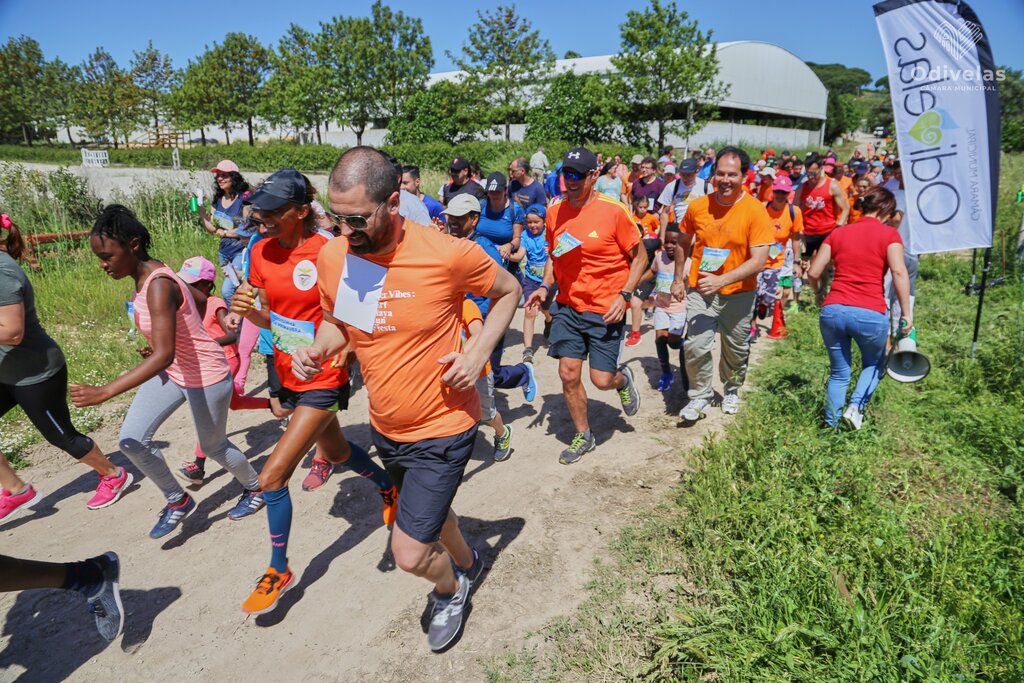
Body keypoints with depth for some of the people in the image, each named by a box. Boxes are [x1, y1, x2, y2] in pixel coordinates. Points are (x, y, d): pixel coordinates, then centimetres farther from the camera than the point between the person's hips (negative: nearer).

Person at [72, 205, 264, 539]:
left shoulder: (159, 285, -31)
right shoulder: (143, 277, -3)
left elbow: (164, 356, -39)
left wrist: (105, 392, -44)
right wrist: (155, 345, 8)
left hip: (207, 376, -8)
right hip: (173, 370, 8)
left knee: (213, 446, 13)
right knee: (131, 440, 3)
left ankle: (256, 489, 41)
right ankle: (178, 500, 24)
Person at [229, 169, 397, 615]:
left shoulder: (327, 253, -20)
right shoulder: (261, 252, -2)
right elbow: (270, 317, 6)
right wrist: (248, 310, -14)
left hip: (323, 380, -7)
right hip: (288, 375, 7)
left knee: (272, 477, -7)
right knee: (337, 451, 26)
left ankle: (279, 572, 16)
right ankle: (389, 487, 56)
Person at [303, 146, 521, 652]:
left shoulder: (448, 253, -24)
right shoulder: (331, 256, -9)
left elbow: (508, 290, -5)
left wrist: (477, 352, -17)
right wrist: (316, 350, -12)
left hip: (442, 429, -5)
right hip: (385, 428, 6)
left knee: (410, 555, -4)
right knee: (432, 510, 28)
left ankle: (450, 588, 33)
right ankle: (467, 564, 61)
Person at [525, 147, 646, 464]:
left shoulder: (613, 210, -14)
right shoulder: (555, 210, 1)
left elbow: (639, 257, -5)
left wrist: (624, 295, -16)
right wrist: (544, 286, 0)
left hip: (605, 309, -4)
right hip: (567, 306, 4)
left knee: (602, 380, -3)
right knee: (568, 375, 4)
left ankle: (623, 379, 37)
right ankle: (583, 436, 26)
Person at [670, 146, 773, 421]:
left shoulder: (755, 211, -15)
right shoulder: (698, 206, -6)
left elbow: (758, 261, -20)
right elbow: (684, 242, 12)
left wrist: (721, 280, -30)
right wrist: (678, 279, 10)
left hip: (738, 293, -1)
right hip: (700, 289, 1)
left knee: (736, 349, 17)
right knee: (696, 346, -10)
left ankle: (732, 390, 44)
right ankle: (700, 395, 13)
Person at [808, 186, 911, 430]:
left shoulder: (838, 233, 12)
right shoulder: (889, 234, 3)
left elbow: (814, 272, 9)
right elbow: (899, 272, -10)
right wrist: (906, 313, -7)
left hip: (832, 310, 3)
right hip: (870, 314, -3)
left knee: (839, 373, 18)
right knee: (874, 365, 25)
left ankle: (831, 425, 19)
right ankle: (855, 406, 5)